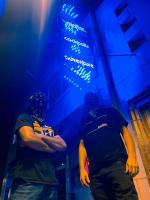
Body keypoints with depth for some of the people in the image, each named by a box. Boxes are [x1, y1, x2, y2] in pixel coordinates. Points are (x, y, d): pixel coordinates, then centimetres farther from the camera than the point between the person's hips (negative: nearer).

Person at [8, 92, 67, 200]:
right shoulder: (25, 117, 6)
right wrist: (52, 148, 0)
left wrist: (41, 136, -3)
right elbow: (28, 138, -14)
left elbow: (63, 145, 8)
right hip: (28, 180, -5)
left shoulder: (51, 127, 22)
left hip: (50, 180, 6)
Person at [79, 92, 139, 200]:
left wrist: (132, 156, -8)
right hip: (95, 171, 3)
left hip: (117, 162, -2)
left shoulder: (110, 112, 18)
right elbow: (82, 145, 16)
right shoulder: (84, 123, 23)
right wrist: (82, 169, 0)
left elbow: (125, 131, 8)